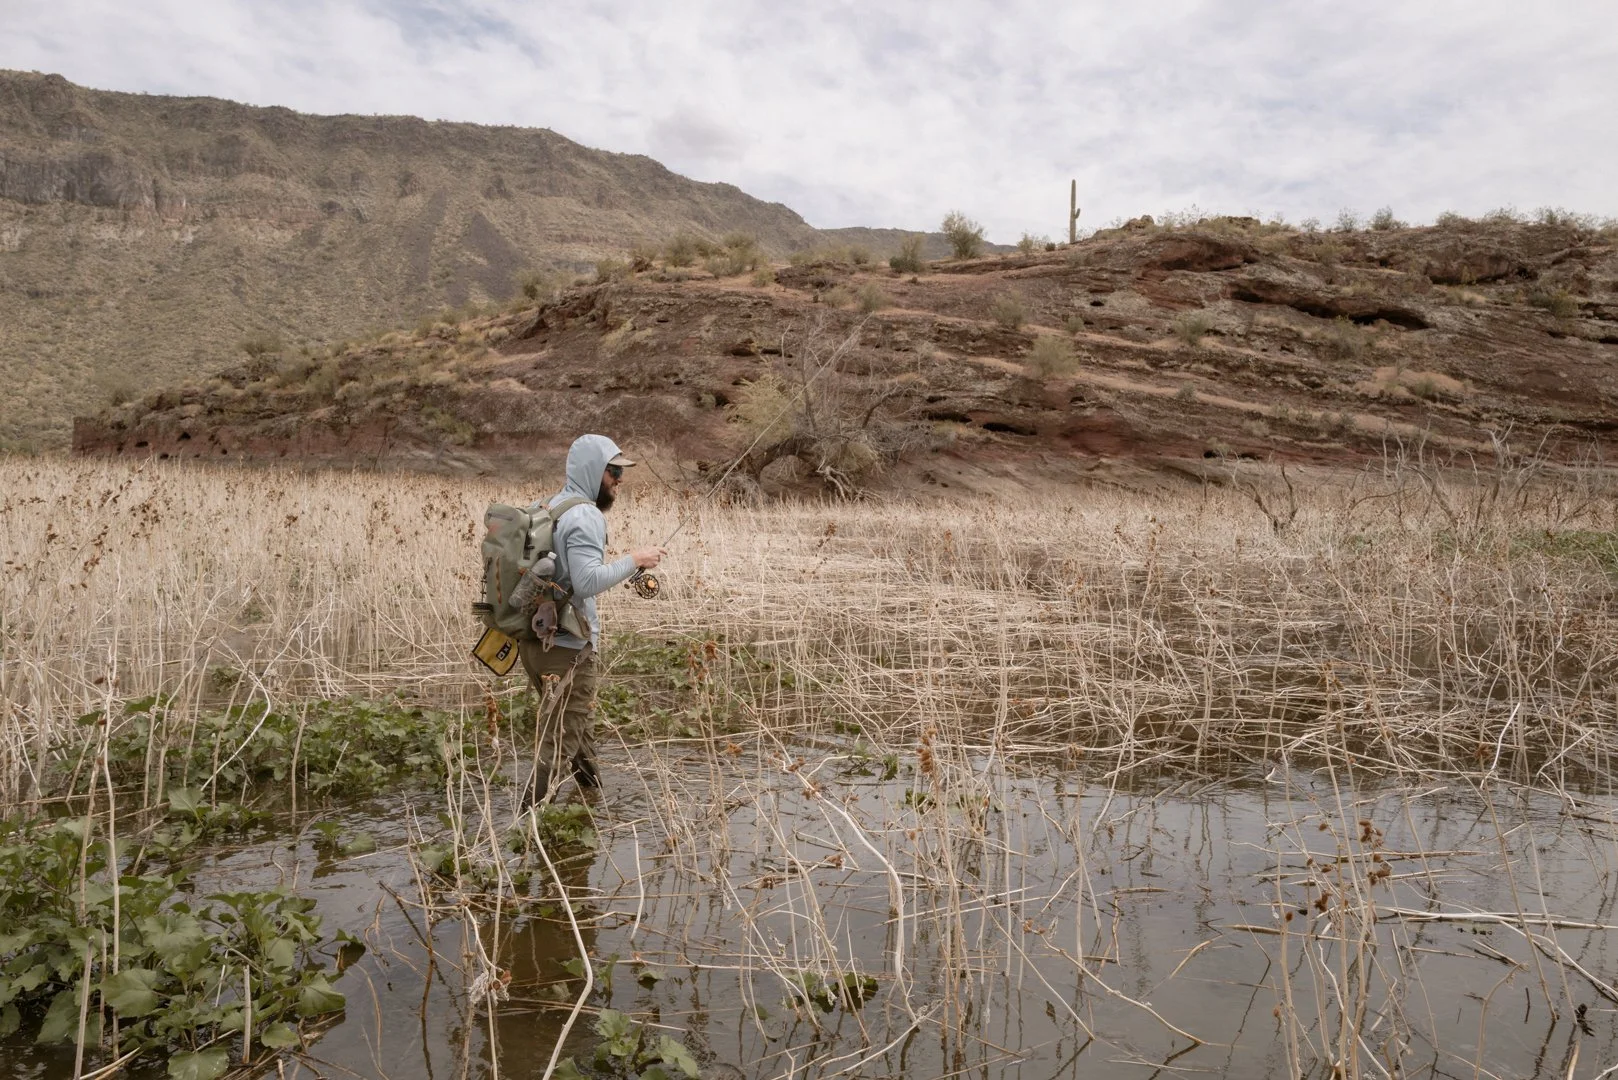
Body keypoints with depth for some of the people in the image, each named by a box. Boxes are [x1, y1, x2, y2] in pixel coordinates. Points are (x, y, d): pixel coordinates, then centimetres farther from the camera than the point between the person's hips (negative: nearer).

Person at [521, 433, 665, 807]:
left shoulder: (540, 508, 11)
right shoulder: (585, 516, -16)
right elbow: (588, 581, -26)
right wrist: (634, 560, -16)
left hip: (532, 638, 9)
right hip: (567, 646, -9)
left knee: (573, 725, 22)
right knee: (558, 745, -3)